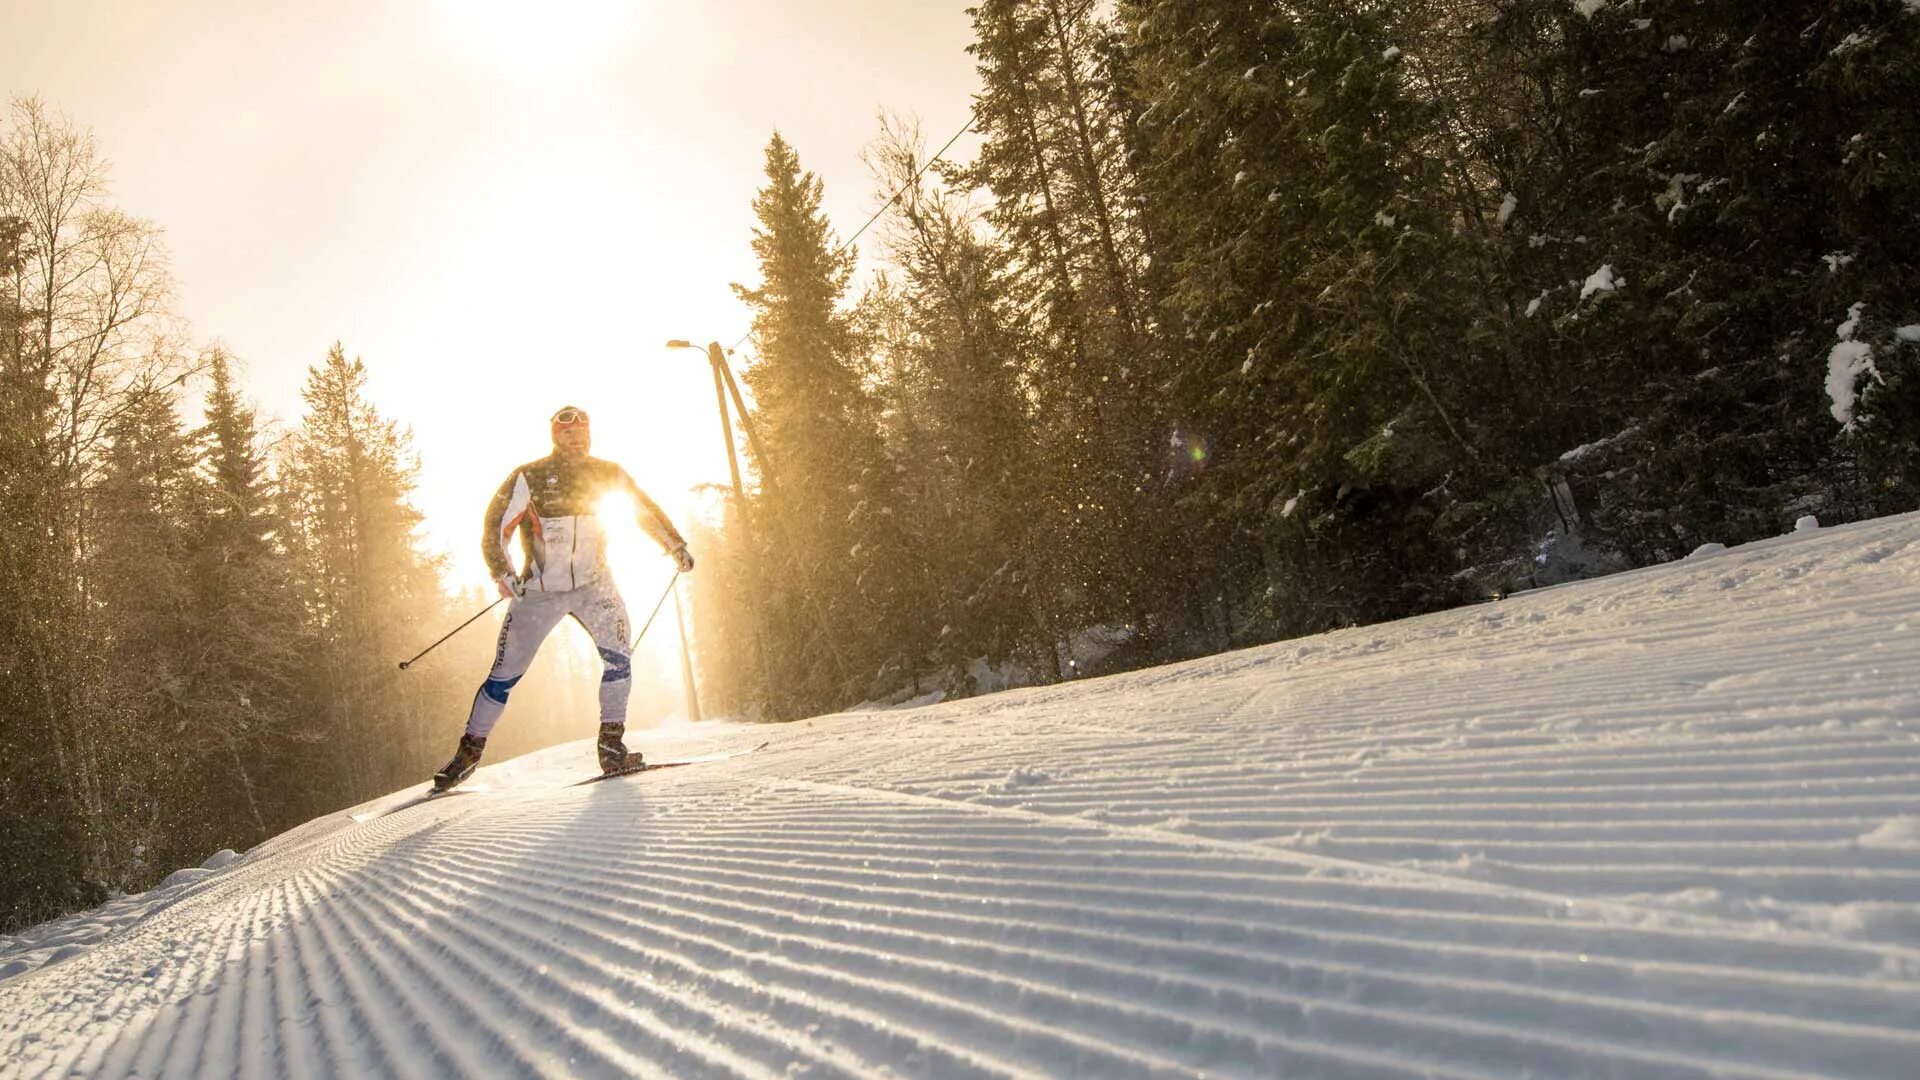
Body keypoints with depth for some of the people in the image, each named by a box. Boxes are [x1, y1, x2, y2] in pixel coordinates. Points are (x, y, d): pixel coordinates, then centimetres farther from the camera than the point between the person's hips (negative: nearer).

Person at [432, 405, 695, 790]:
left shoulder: (606, 474, 2)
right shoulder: (530, 477, -7)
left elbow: (645, 509, 15)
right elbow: (496, 527, -6)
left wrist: (675, 545, 10)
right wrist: (502, 572, -20)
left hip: (593, 585, 2)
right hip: (540, 590, -2)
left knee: (619, 657, -19)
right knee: (504, 674, 2)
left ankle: (611, 745, -11)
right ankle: (470, 750, 19)